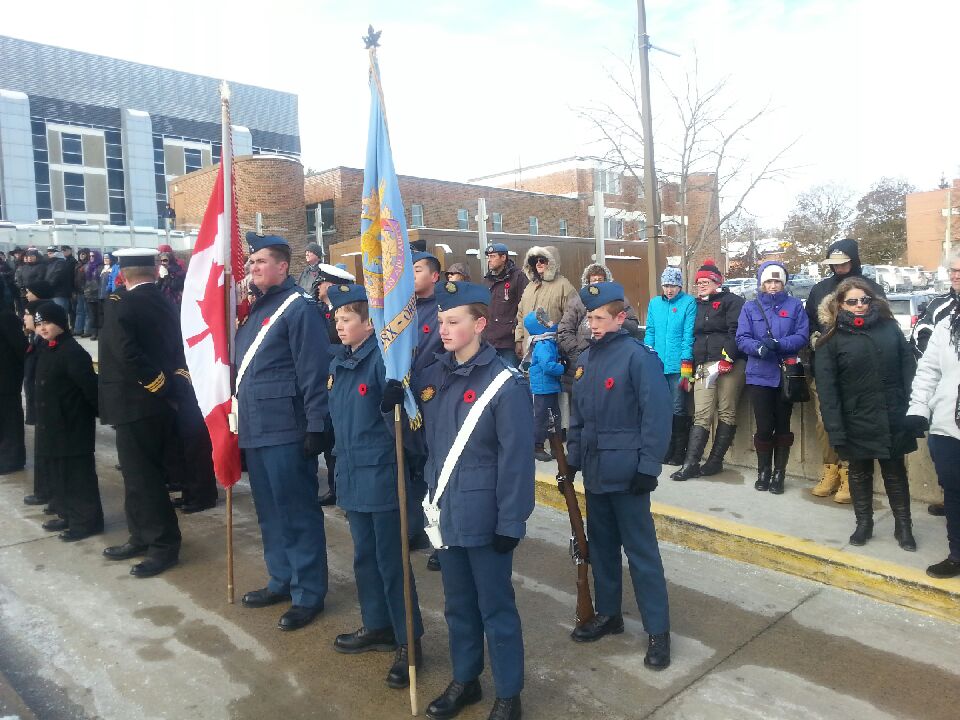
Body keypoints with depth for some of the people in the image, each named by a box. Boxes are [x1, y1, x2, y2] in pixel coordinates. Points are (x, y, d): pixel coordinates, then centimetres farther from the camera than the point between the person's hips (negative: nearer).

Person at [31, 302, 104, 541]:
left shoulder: (72, 352, -19)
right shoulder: (47, 351, 12)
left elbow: (90, 387, -21)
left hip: (73, 426, -10)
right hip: (54, 425, 10)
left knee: (78, 473, -2)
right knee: (59, 472, 17)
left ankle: (87, 520, 7)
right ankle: (68, 515, 28)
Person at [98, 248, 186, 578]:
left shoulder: (118, 303, -13)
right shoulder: (166, 305, 9)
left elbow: (127, 353, -24)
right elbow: (178, 350, 7)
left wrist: (160, 384, -18)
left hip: (135, 403, -8)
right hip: (161, 402, 8)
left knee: (142, 476, 0)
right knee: (144, 473, 17)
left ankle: (165, 545, 6)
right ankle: (142, 537, 27)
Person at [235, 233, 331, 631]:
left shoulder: (298, 307, -11)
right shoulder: (256, 308, 16)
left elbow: (314, 371, -17)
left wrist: (316, 426, -20)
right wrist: (241, 417, 20)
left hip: (286, 430, -9)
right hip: (256, 428, 9)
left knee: (298, 512, 1)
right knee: (270, 510, 18)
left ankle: (308, 594, 13)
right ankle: (282, 579, 33)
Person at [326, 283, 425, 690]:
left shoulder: (383, 360, -17)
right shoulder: (339, 362, 9)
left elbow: (398, 419, -19)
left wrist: (392, 405, -41)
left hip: (381, 476, -8)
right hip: (352, 474, 8)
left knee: (391, 560, 3)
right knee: (364, 556, 20)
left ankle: (408, 642, 18)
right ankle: (377, 626, 37)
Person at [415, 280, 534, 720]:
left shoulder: (505, 383, -16)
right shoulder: (432, 376, 4)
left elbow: (516, 460, -16)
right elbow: (419, 438, 10)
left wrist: (511, 523, -15)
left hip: (485, 518, -6)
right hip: (445, 513, 6)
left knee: (495, 608, 10)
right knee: (458, 604, 21)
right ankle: (465, 680, 40)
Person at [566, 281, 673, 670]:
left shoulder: (637, 356, -13)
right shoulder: (586, 358, 8)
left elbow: (655, 416, -16)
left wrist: (648, 467, -17)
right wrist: (573, 459, 14)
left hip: (626, 472, -7)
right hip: (595, 470, 7)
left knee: (641, 551, 2)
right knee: (601, 544, 18)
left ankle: (658, 630, 15)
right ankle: (608, 613, 34)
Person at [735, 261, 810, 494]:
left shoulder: (795, 305, 7)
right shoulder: (750, 307, 8)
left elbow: (802, 336, -5)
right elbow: (742, 339, -2)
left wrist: (778, 344, -21)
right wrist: (759, 347, -22)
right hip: (759, 375, 0)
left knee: (783, 426, 7)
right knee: (764, 427, 1)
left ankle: (779, 473, 19)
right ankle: (763, 472, 18)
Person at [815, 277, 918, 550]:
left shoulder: (889, 327, 4)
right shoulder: (832, 339, -5)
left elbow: (909, 367, 5)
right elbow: (826, 387, -8)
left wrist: (912, 408, -4)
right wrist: (835, 430, -13)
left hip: (893, 420, 2)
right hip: (857, 422, -1)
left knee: (895, 472, 13)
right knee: (859, 473, 13)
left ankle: (903, 525, 27)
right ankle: (863, 523, 29)